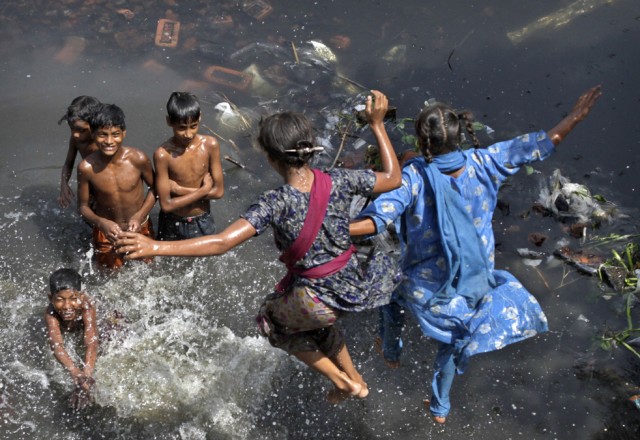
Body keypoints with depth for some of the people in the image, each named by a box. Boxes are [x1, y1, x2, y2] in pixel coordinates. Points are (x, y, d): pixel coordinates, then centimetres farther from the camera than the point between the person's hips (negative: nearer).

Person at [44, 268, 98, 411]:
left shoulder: (86, 306, -44)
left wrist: (86, 376, -68)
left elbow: (91, 343, -52)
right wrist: (77, 375, -72)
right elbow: (57, 346, -55)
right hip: (66, 331, 1)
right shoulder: (51, 314, -43)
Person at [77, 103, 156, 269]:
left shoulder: (138, 159, -23)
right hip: (106, 232, 0)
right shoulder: (86, 167, -23)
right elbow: (83, 206, -9)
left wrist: (140, 215, -19)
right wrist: (101, 222, -29)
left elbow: (154, 187, -5)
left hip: (140, 228, 0)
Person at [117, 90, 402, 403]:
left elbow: (221, 243, -35)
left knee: (272, 319, 29)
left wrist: (155, 247, -35)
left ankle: (342, 383, 30)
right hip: (354, 286, 5)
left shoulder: (276, 204, -28)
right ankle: (355, 378, 50)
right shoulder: (339, 182, -16)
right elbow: (393, 178, -1)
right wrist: (377, 125, 4)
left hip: (316, 300, -5)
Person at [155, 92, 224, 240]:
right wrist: (203, 190, -22)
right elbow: (166, 205, -22)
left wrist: (180, 190, -20)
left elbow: (218, 191, -15)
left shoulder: (210, 145, -18)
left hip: (202, 222, 2)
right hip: (172, 224, -2)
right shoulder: (163, 154, -24)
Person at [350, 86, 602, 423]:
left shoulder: (415, 176, -26)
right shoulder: (482, 163, -16)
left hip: (425, 285, -3)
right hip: (472, 281, 3)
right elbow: (533, 146, -6)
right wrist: (574, 118, 5)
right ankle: (440, 407, 48)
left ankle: (391, 352, 57)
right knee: (455, 337, 30)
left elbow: (378, 219, -35)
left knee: (390, 287, 34)